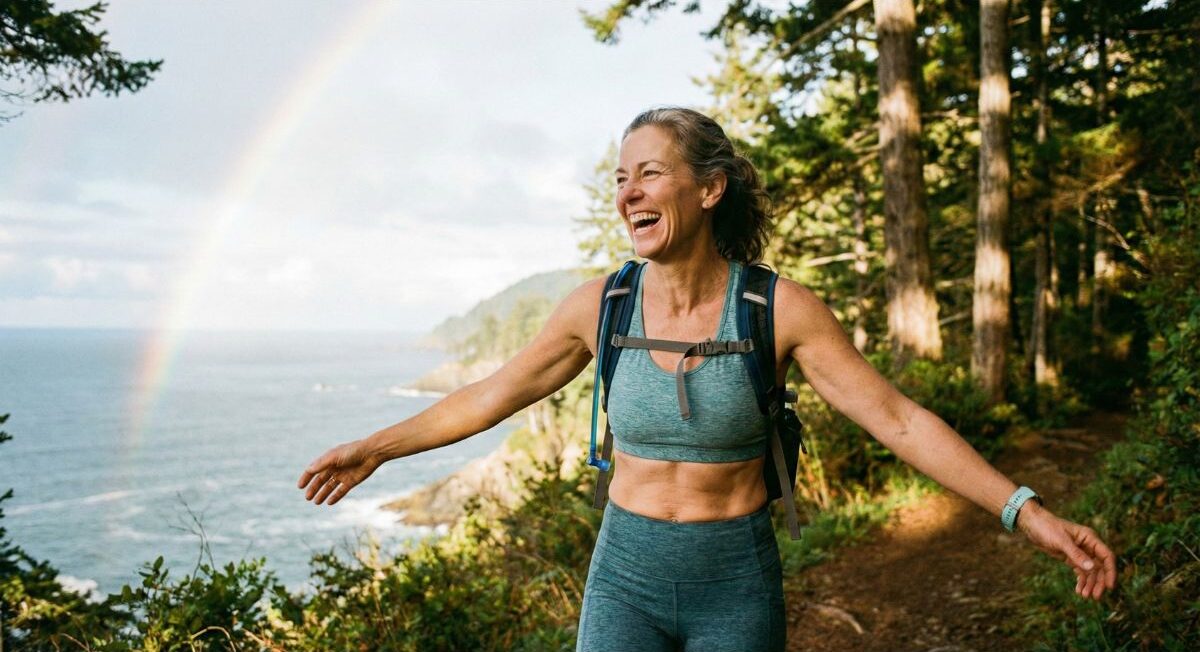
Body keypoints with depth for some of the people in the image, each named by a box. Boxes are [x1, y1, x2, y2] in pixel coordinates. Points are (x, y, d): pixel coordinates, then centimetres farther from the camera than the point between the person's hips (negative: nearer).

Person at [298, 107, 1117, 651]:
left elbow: (898, 418, -11)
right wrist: (378, 447, 12)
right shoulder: (601, 304, -6)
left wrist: (1027, 511, -18)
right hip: (626, 574, 1)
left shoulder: (781, 308, -12)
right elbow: (493, 395, 5)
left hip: (738, 584, -1)